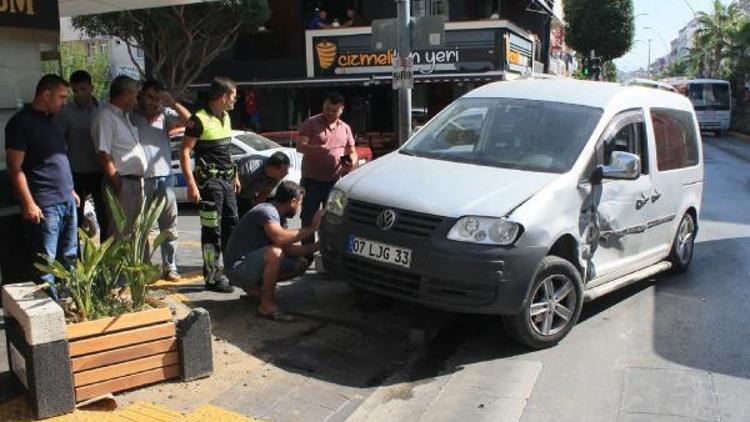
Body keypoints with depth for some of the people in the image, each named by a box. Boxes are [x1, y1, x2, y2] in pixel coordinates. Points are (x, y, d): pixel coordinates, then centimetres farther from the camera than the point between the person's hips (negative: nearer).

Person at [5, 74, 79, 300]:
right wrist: (29, 204, -17)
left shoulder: (53, 120, 15)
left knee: (69, 257, 14)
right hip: (44, 205, -8)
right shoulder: (21, 122, -9)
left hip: (67, 200, 8)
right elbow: (15, 168, -13)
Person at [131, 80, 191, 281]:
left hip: (165, 177, 2)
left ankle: (169, 267, 13)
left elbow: (188, 120, -5)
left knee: (169, 226, 5)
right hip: (141, 179, -2)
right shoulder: (131, 116, 2)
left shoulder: (165, 114, 7)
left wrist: (173, 102, -14)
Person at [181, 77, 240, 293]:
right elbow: (185, 152, -16)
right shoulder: (199, 120, -13)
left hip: (226, 180, 8)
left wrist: (235, 175, 20)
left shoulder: (225, 117, 14)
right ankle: (212, 277, 4)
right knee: (212, 230, -4)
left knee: (231, 226, 14)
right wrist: (191, 184, -22)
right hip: (209, 181, -8)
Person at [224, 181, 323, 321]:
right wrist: (311, 228, -26)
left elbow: (289, 248, 6)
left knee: (301, 263, 5)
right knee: (275, 252, -35)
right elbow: (280, 238, -36)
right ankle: (267, 305, -20)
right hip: (237, 268, -10)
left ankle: (255, 287, 10)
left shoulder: (279, 217, 11)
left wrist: (319, 245, 3)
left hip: (252, 265, 10)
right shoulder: (267, 211, -19)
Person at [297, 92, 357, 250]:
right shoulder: (311, 123, -3)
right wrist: (317, 149, -32)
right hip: (312, 180, -3)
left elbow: (352, 152, 16)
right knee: (309, 219, 1)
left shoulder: (345, 128, 10)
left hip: (334, 181, 4)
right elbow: (300, 146, -12)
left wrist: (352, 161, -8)